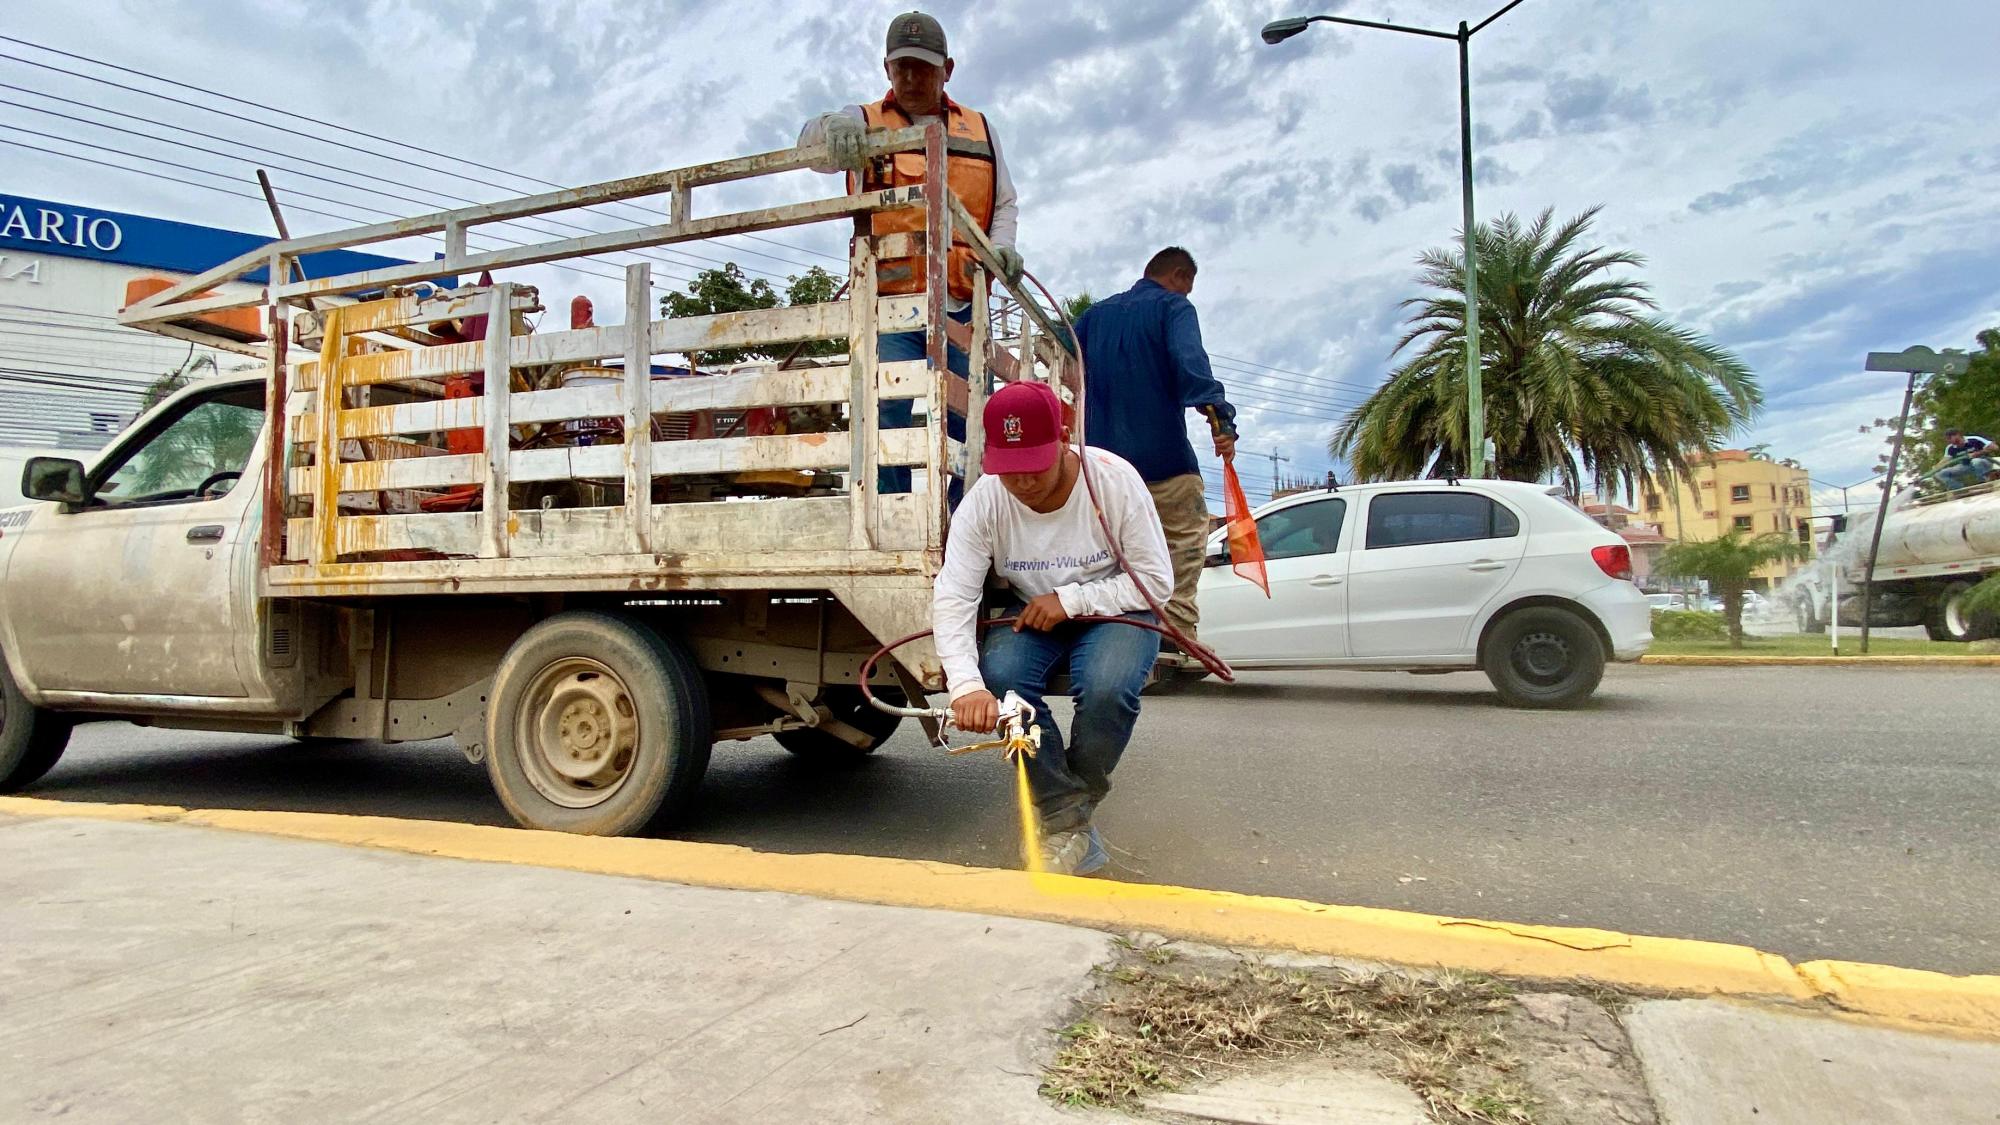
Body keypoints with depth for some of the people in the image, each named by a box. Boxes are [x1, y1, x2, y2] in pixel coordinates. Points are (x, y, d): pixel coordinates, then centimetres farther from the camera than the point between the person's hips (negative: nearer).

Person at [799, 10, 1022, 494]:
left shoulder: (980, 130, 18)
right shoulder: (866, 122, 11)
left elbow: (1005, 204, 20)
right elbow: (811, 146, -8)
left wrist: (1003, 245, -2)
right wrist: (832, 130, -32)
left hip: (962, 305, 2)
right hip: (890, 306, -2)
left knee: (971, 423, 2)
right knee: (885, 417, -11)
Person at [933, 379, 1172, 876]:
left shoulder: (1115, 480, -21)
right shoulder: (983, 501, -17)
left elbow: (1156, 580, -15)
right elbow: (953, 597, -24)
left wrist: (1071, 600, -25)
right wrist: (966, 684, -40)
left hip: (1112, 612, -2)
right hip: (1031, 617, 2)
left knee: (1108, 687, -34)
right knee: (999, 677, -29)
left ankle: (1075, 809, -4)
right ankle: (1072, 831, -14)